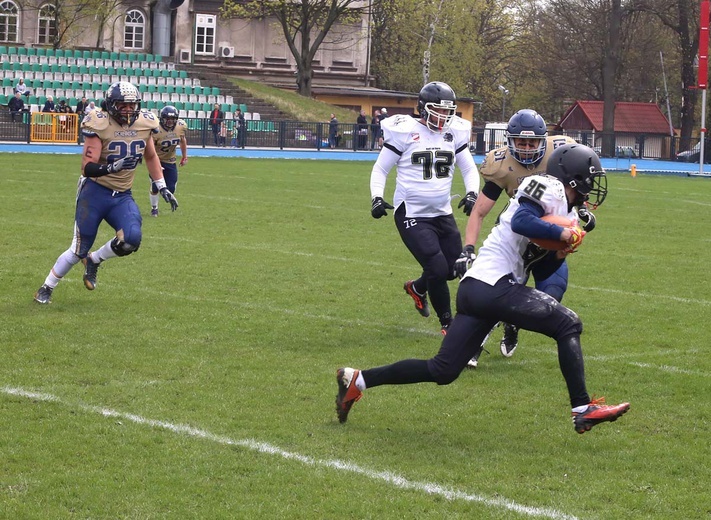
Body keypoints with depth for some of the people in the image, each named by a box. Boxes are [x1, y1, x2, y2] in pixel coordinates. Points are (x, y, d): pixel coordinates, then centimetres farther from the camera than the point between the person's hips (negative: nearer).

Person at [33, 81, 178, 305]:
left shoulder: (145, 123, -2)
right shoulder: (99, 125, -17)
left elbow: (151, 157, 17)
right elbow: (87, 168, -20)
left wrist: (163, 188, 14)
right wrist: (111, 167, -38)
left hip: (122, 196, 4)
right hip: (95, 192, -4)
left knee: (131, 239, -21)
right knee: (79, 250, 1)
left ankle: (94, 261, 9)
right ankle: (46, 288, 23)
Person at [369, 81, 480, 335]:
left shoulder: (454, 133, 2)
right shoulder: (405, 132, -11)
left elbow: (469, 169, 12)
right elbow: (380, 169, -1)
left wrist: (473, 193, -7)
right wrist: (377, 198, -15)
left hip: (443, 214, 6)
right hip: (412, 216, -6)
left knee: (454, 269, 11)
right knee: (438, 269, -13)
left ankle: (417, 288, 43)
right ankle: (447, 323, 10)